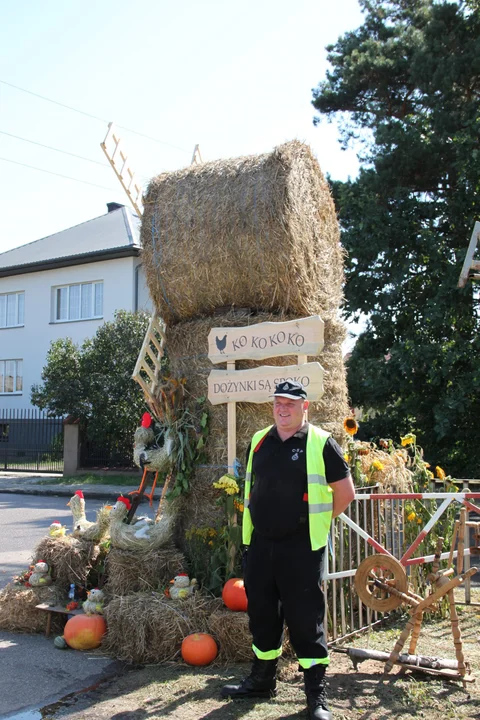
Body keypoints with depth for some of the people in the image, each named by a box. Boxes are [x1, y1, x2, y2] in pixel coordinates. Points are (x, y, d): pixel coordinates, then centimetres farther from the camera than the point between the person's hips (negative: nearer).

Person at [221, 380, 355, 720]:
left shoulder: (321, 443, -7)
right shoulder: (259, 441, 9)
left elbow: (345, 492, -4)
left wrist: (318, 522, 1)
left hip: (302, 548, -5)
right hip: (260, 545, 5)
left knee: (306, 619, 0)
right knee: (261, 613, 15)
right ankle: (262, 680, 33)